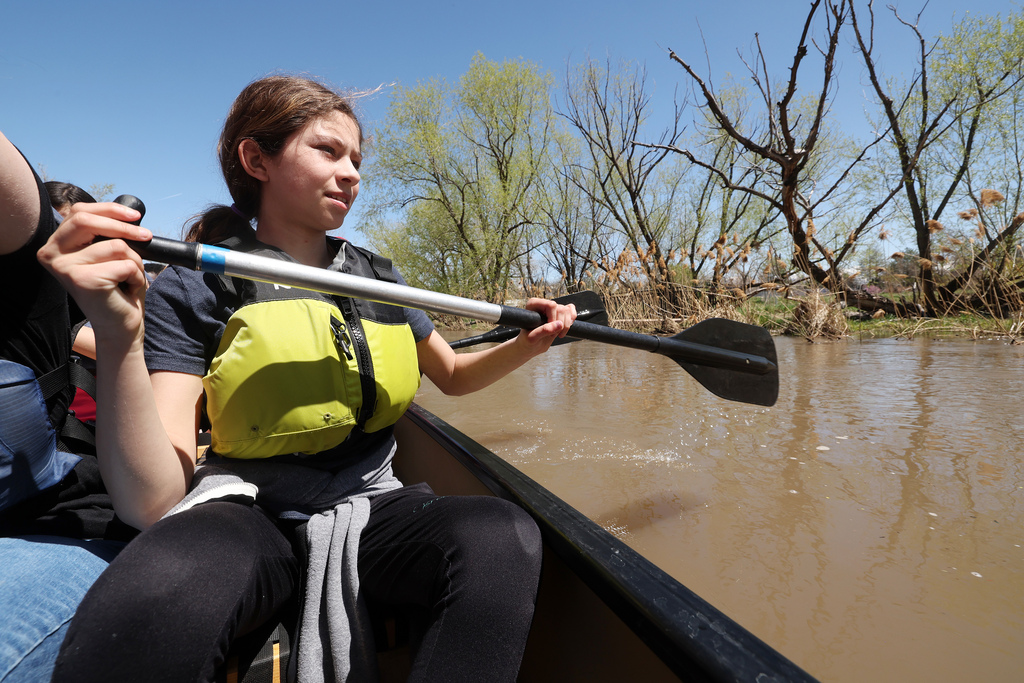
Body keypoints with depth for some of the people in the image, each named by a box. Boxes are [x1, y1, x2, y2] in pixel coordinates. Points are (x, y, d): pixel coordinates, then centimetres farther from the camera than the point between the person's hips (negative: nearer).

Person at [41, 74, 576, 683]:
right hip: (245, 517, -3)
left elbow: (453, 375, 20)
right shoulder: (193, 292, -6)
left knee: (506, 535, -27)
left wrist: (527, 345, 3)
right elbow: (152, 505, -16)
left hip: (372, 507, 4)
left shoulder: (379, 280, 8)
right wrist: (118, 339, -30)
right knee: (147, 606, -38)